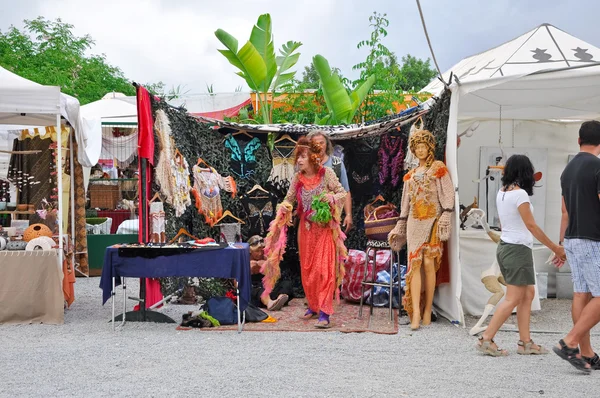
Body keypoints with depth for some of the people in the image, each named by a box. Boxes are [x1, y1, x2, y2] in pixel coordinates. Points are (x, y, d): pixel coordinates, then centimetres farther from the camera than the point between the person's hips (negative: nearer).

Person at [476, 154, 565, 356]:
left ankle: (525, 342, 13)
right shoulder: (520, 194, -16)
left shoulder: (501, 192, 8)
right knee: (513, 299, -4)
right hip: (518, 249, -9)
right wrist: (555, 248, -8)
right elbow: (532, 226, -15)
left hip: (504, 247, 9)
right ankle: (486, 339, -5)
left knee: (528, 293, 13)